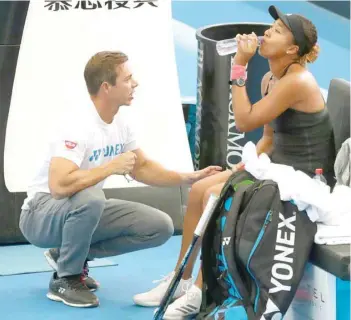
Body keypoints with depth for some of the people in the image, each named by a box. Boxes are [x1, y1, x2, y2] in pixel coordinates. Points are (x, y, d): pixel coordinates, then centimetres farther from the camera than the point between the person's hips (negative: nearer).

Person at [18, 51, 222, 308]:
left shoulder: (121, 124, -1)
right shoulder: (78, 126, -28)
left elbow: (141, 168, 12)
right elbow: (59, 186, -40)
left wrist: (188, 178, -1)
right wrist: (112, 166, -30)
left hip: (82, 212, 8)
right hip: (41, 215, -8)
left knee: (160, 227, -4)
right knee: (90, 198, -40)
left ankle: (71, 254, 8)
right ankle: (65, 279, -15)